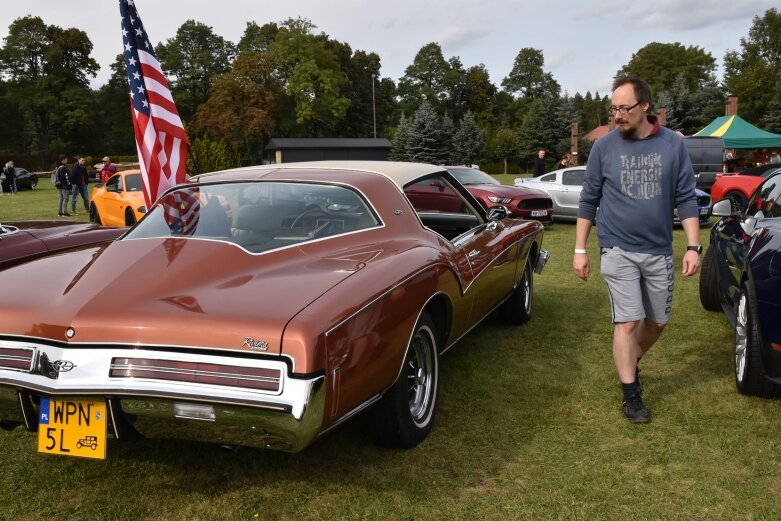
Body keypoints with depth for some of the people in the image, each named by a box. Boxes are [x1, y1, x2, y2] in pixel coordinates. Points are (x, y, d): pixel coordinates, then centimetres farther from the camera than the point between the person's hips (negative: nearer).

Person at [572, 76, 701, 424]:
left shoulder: (673, 145, -2)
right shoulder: (604, 147, -5)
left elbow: (686, 199, 1)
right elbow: (588, 200, 1)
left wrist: (693, 246, -6)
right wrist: (580, 250, -1)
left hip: (659, 251, 3)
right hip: (618, 251, -2)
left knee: (657, 322, 14)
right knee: (628, 322, -5)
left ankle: (630, 364, 40)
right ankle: (631, 396, 6)